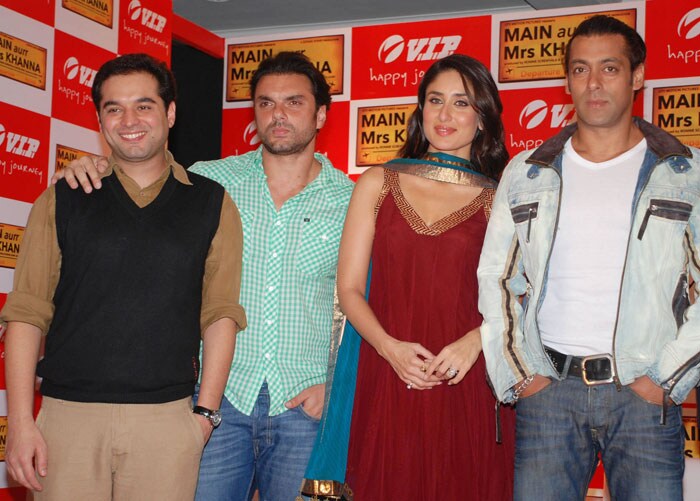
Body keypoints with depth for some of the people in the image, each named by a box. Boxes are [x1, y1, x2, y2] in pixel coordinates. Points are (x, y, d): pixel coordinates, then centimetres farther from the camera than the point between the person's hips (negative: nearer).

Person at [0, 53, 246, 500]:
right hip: (68, 413, 0)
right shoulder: (63, 200, 7)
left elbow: (221, 314, 5)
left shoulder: (211, 204, 7)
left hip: (168, 418, 0)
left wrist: (206, 411, -2)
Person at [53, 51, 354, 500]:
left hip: (305, 406, 0)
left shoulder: (350, 201, 1)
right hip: (222, 396, 1)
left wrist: (333, 383, -3)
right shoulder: (209, 181, 2)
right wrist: (85, 172, -9)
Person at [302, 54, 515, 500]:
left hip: (466, 385, 0)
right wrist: (390, 346, -10)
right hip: (386, 384, 1)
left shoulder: (498, 201, 6)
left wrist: (474, 341, -12)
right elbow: (349, 288, 6)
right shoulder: (378, 184, 9)